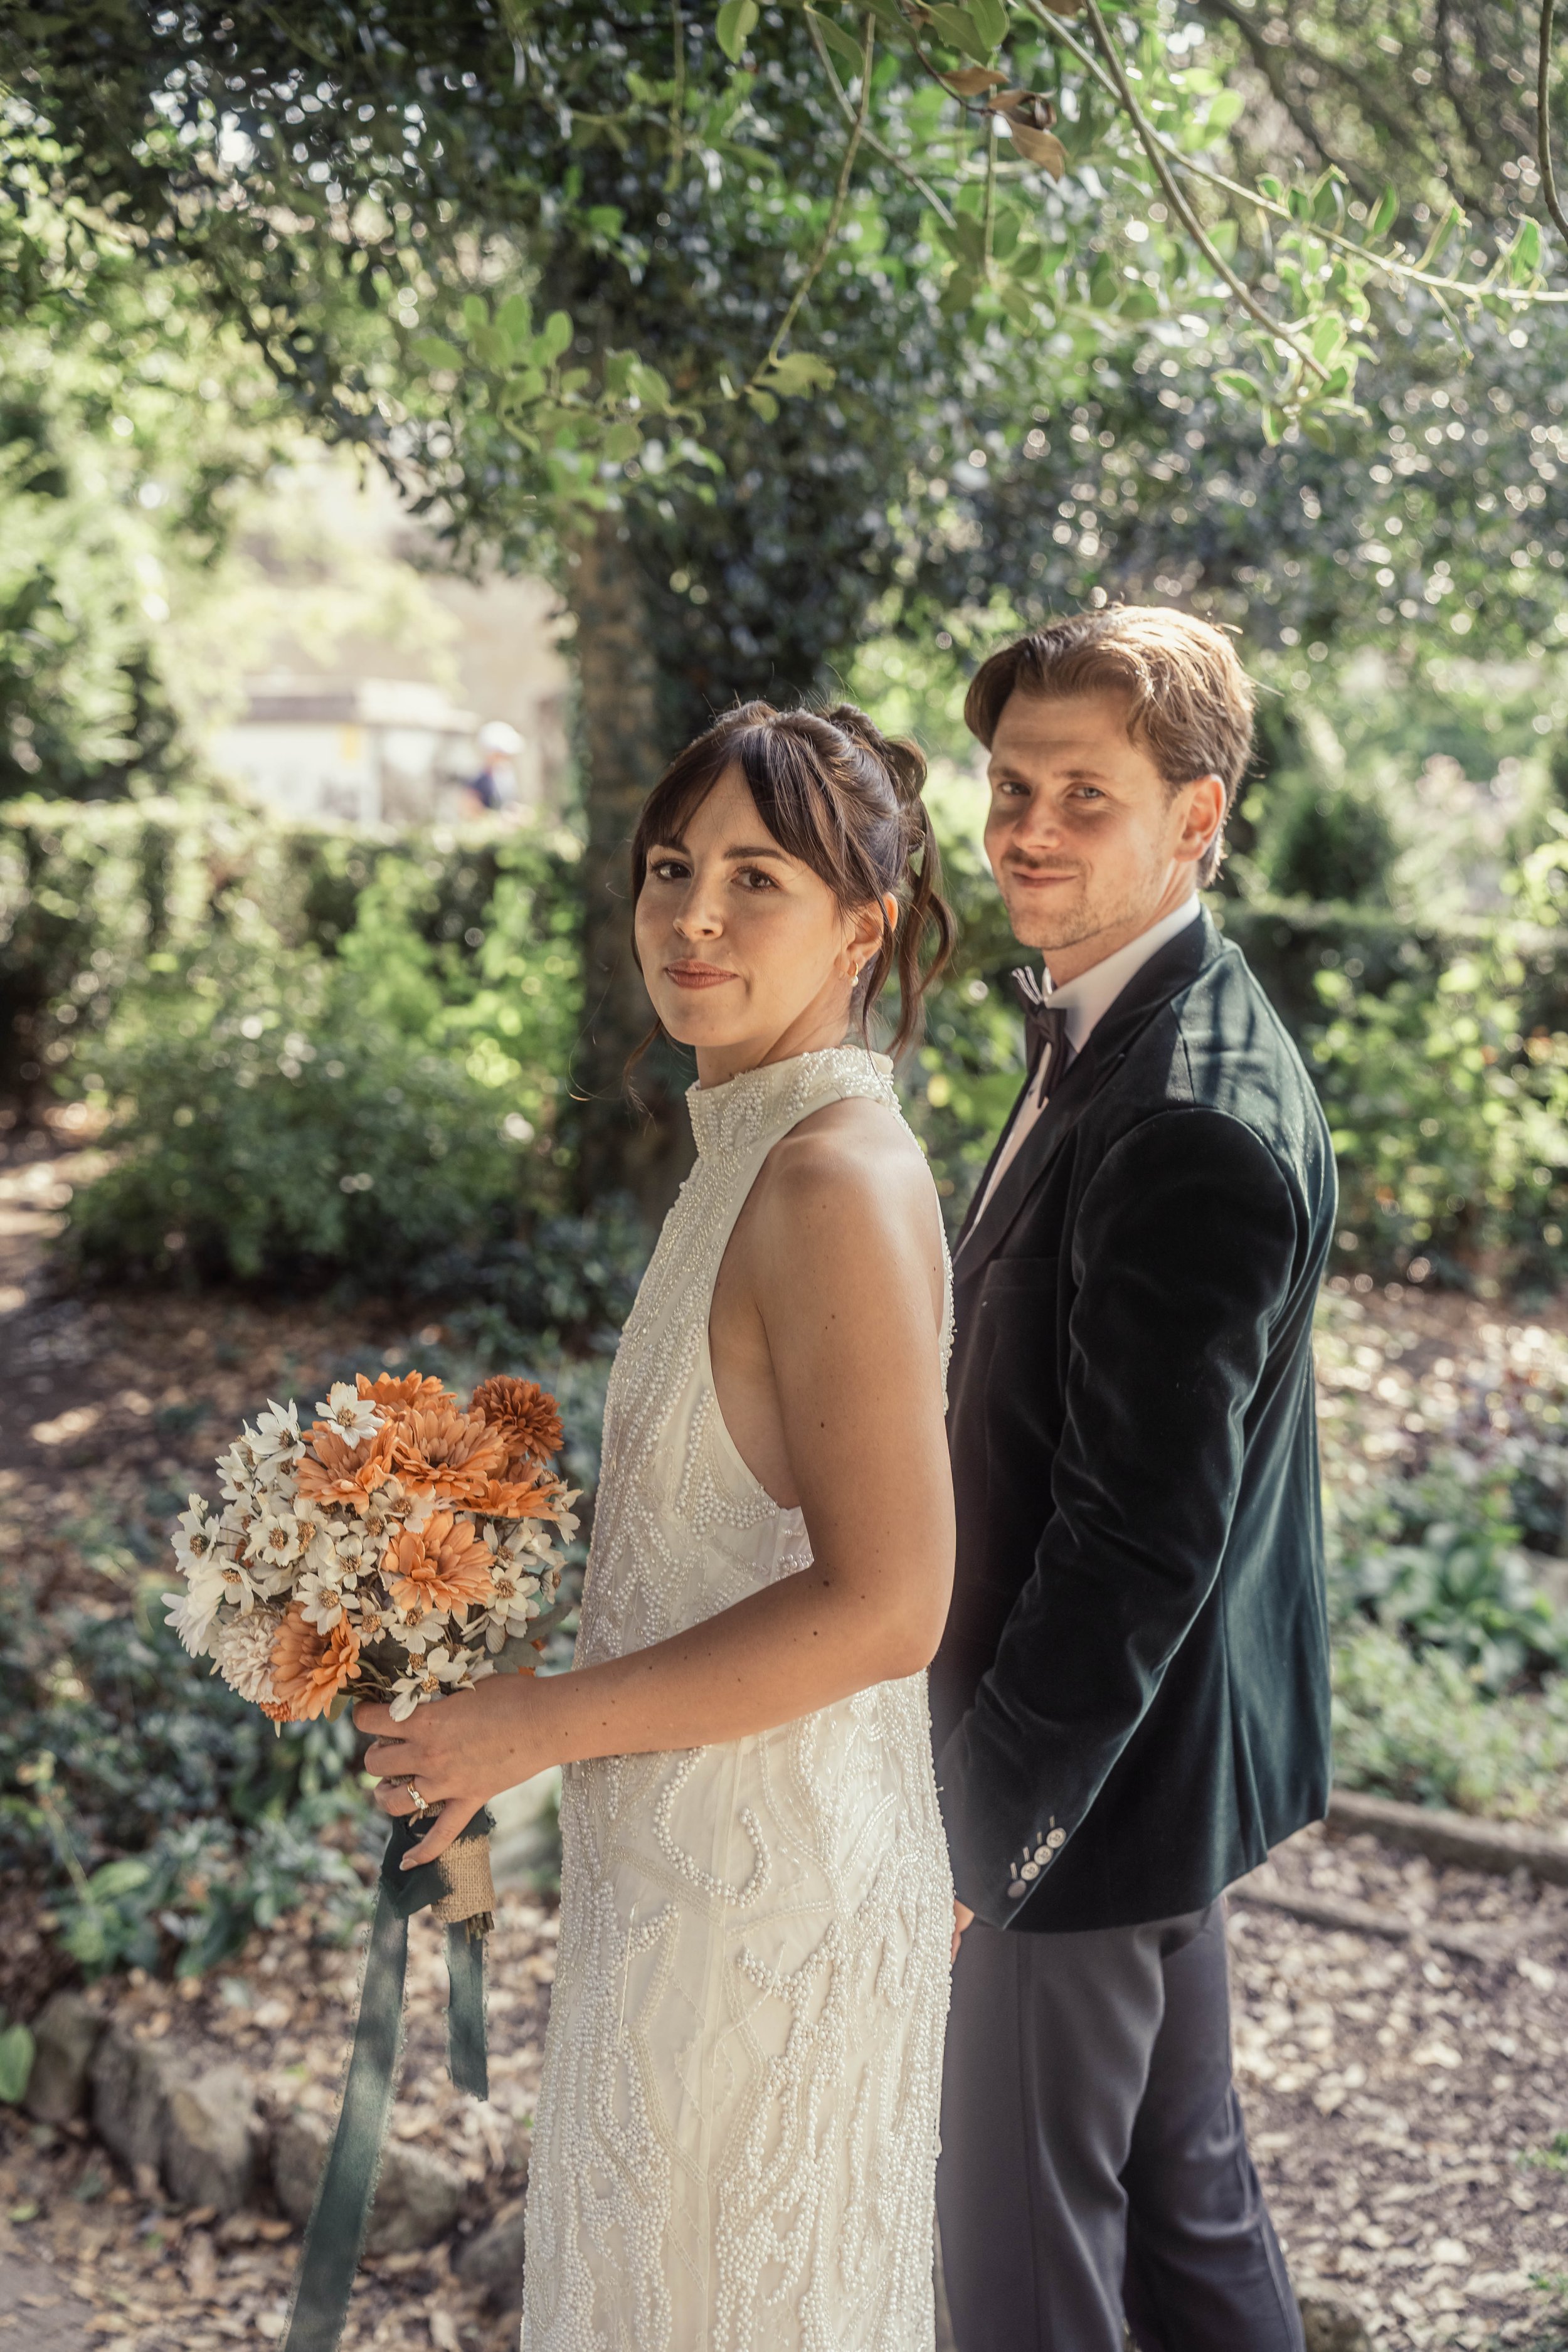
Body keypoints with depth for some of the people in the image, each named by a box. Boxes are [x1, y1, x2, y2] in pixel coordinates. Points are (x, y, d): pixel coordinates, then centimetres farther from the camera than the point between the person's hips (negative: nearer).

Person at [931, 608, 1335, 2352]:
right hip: (1139, 1742, 9)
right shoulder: (1106, 1036, 6)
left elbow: (1140, 1537, -26)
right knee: (1179, 2176, 24)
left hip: (1093, 1769, -9)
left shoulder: (1193, 1124, -27)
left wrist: (976, 1833, -19)